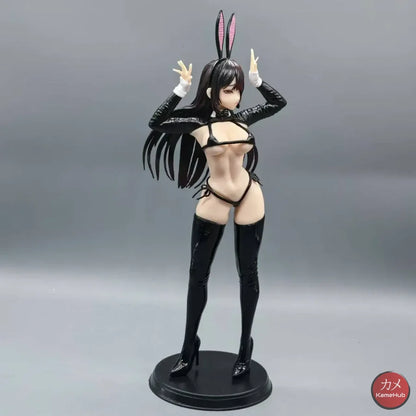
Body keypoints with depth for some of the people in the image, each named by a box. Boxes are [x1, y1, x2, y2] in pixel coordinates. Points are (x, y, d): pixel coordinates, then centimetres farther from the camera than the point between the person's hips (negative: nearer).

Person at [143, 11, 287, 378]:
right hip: (213, 203, -2)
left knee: (248, 273, 10)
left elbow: (279, 103, 16)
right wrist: (181, 89, -20)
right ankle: (190, 349, 25)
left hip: (250, 199, 3)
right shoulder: (197, 123, -8)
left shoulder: (243, 118, 2)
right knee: (198, 275, 6)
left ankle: (245, 348, 29)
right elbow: (157, 124, -19)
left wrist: (256, 77, 6)